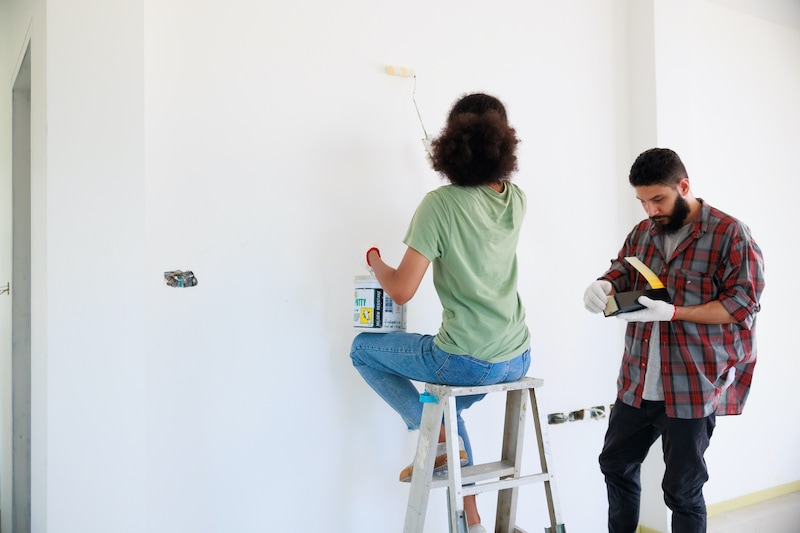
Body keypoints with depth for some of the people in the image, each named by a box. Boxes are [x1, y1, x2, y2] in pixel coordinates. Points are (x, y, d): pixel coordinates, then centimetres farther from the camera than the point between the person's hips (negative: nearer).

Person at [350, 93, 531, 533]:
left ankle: (436, 435, 9)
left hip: (468, 362, -6)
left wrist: (375, 261, 3)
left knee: (364, 349, 15)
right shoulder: (516, 199, 1)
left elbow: (401, 291, -17)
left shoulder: (440, 203, -17)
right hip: (518, 358, 7)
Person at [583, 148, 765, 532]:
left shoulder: (731, 234, -10)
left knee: (682, 489, 6)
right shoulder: (642, 233, 9)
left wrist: (673, 313, -25)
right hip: (638, 382, 6)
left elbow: (742, 304, -14)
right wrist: (603, 287, -15)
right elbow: (621, 273, 10)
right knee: (616, 463, 18)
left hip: (694, 386, -6)